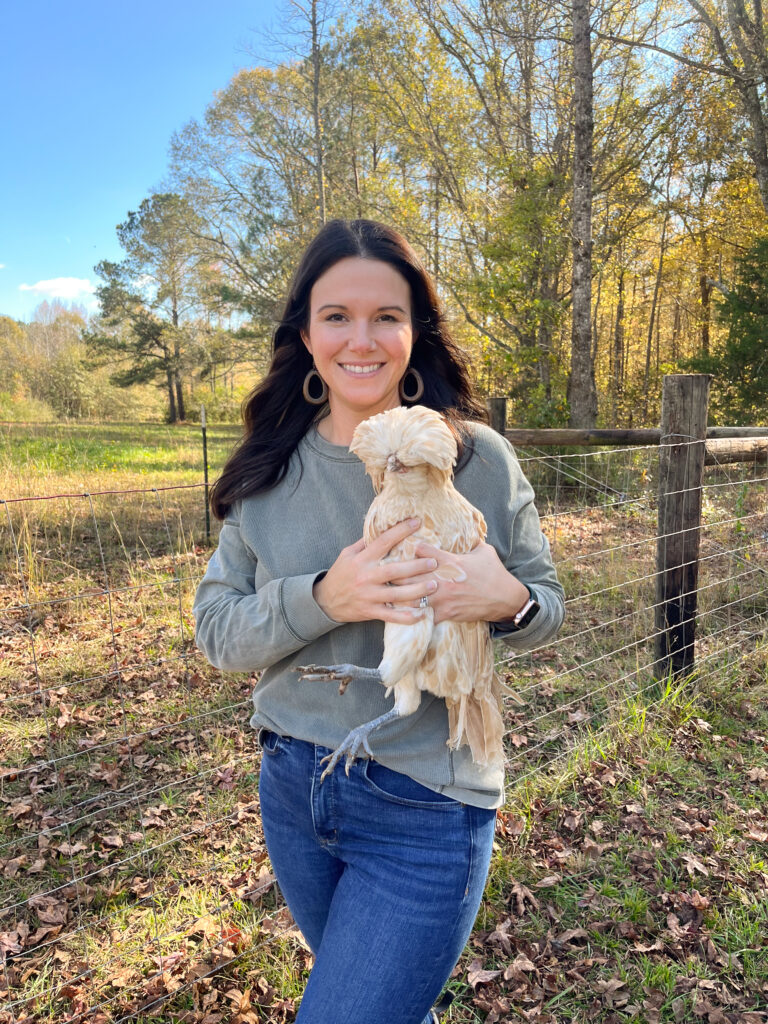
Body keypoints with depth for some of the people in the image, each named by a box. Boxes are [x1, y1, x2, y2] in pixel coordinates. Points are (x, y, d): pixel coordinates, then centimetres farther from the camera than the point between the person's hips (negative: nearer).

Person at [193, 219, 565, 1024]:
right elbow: (214, 629, -5)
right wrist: (322, 598, -24)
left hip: (425, 806, -3)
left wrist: (506, 599, -25)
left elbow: (546, 609, -2)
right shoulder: (270, 469, -4)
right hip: (292, 785, 4)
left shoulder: (478, 457, -11)